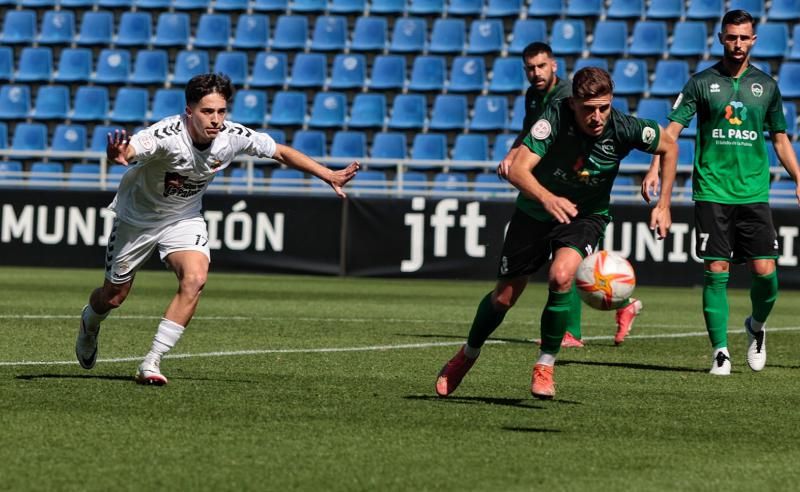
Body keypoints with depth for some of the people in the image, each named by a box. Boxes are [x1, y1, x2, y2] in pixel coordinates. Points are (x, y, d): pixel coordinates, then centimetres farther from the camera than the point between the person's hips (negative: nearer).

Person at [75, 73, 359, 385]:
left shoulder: (234, 137, -21)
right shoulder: (167, 135, -35)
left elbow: (282, 152, -4)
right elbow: (128, 150, -54)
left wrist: (330, 176, -5)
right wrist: (118, 156, -78)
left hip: (184, 218, 3)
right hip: (137, 216, -3)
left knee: (195, 279, -24)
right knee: (114, 296, 8)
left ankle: (151, 363, -18)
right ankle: (89, 323, 48)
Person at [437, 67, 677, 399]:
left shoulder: (623, 129, -24)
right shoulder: (554, 118, -30)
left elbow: (669, 147, -4)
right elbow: (517, 170, -39)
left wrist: (663, 205, -7)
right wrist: (547, 198, -58)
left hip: (586, 215, 0)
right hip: (535, 211, 0)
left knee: (561, 275, -29)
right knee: (504, 297, 7)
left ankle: (545, 367, -11)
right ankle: (468, 355, 37)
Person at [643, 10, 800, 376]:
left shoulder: (766, 85, 10)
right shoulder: (702, 82, 3)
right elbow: (672, 129, -2)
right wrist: (655, 167, -17)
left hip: (754, 193, 2)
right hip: (712, 193, -2)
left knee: (764, 271, -5)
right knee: (716, 273, -4)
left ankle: (756, 326, 24)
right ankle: (720, 351, 4)